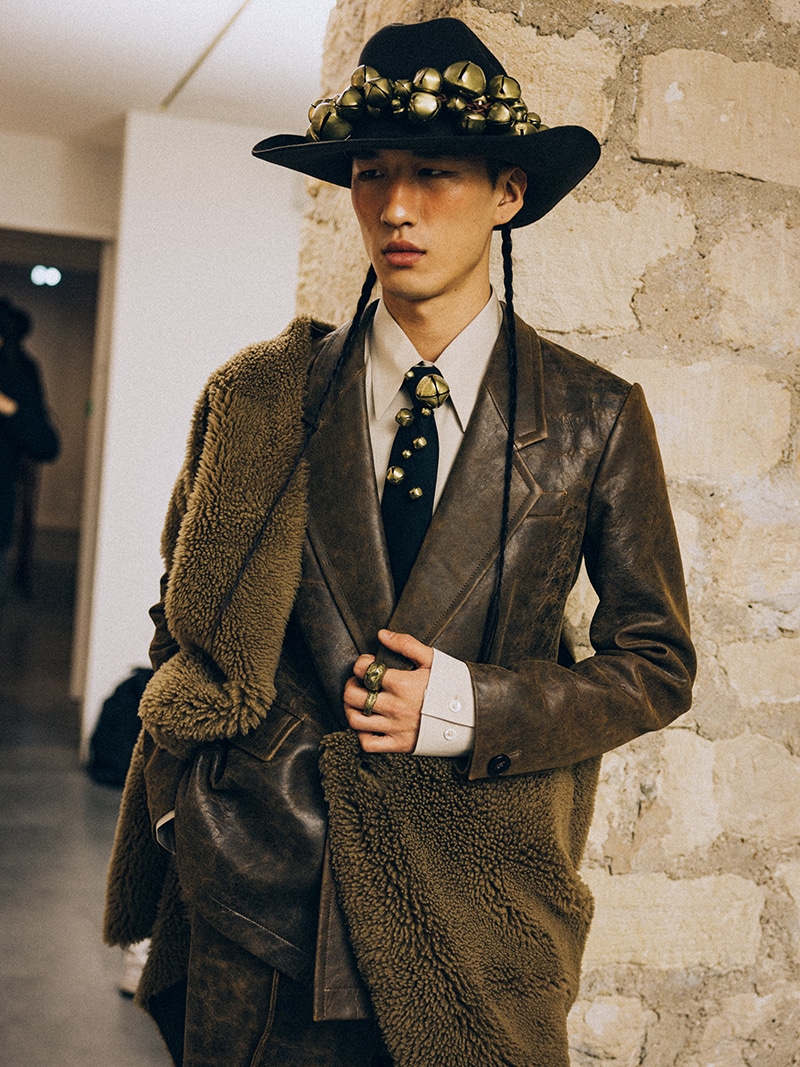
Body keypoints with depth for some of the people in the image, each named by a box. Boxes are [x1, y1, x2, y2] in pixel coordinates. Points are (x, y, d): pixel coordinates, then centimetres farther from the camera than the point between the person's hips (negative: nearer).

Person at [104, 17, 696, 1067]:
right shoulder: (255, 398, -1)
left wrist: (468, 706, -12)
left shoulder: (596, 417, -3)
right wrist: (195, 820, 1)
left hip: (480, 917, 0)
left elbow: (658, 663, 1)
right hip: (258, 906, 1)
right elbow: (182, 619, 11)